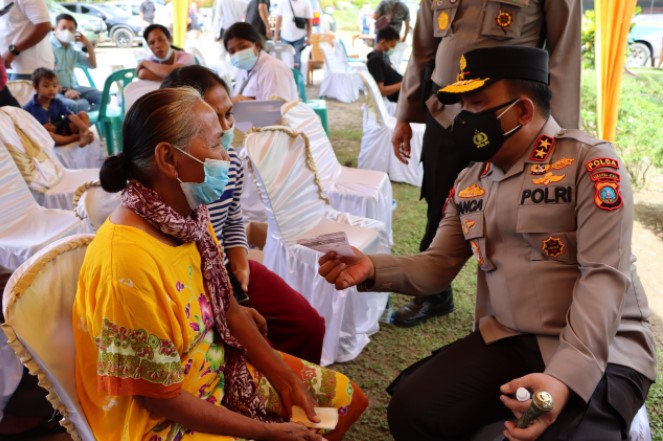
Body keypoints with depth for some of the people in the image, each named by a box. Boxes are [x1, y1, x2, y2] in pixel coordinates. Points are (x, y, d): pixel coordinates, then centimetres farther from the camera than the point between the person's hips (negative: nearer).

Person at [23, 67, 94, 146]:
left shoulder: (57, 103, 5)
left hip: (62, 130, 5)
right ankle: (75, 137, -27)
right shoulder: (29, 108, -5)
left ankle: (83, 136, -30)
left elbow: (72, 117, -8)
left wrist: (86, 129, -22)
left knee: (83, 115, -4)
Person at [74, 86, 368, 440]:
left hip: (219, 369, 8)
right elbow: (162, 399, -24)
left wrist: (285, 378, -2)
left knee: (348, 398, 12)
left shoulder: (191, 216, -6)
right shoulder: (128, 263, -32)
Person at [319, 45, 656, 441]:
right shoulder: (469, 182, 10)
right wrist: (373, 269, -11)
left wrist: (566, 375, -30)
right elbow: (438, 265, 9)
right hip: (505, 342, 5)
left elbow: (604, 275, -18)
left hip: (603, 351, -5)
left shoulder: (590, 162, -10)